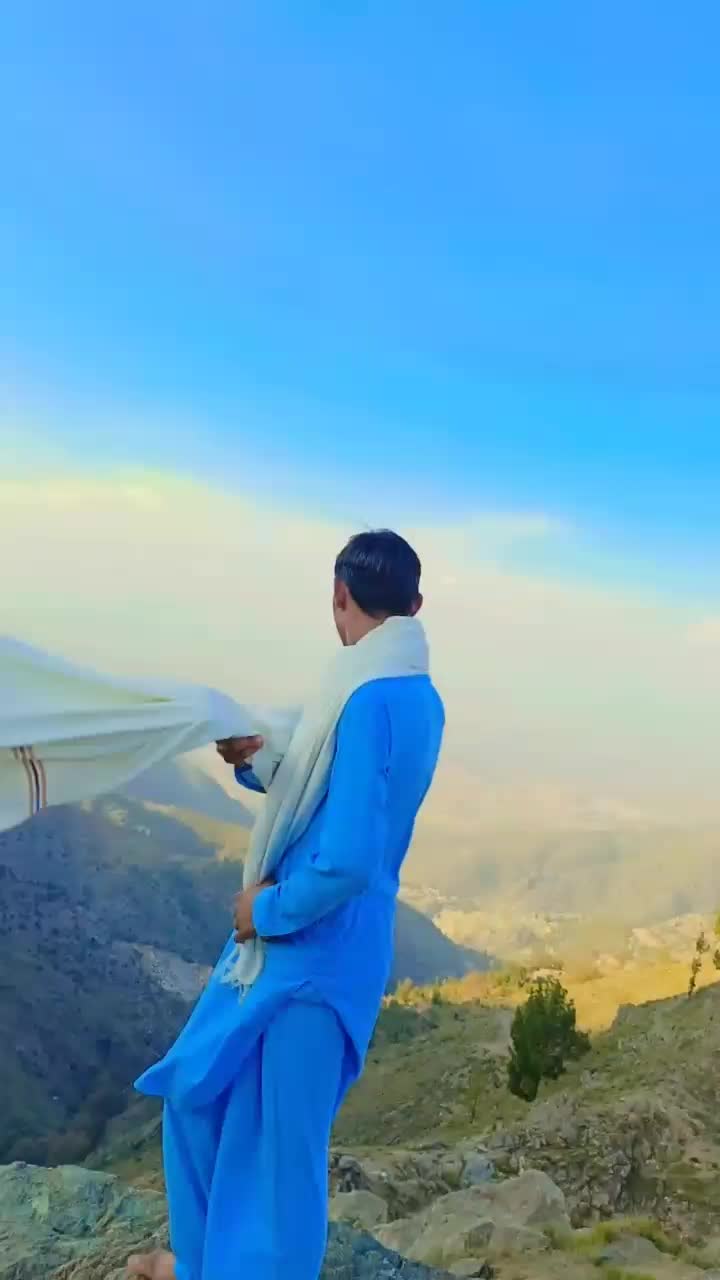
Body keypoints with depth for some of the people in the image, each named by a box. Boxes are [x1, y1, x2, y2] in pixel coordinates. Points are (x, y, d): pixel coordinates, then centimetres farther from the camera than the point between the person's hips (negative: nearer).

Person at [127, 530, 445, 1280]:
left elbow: (348, 860, -30)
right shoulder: (414, 696, 6)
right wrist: (259, 763, 5)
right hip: (293, 940, 9)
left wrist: (269, 911, -13)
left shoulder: (369, 700, -24)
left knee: (282, 1141, 10)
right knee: (198, 1087, 23)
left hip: (317, 954, -9)